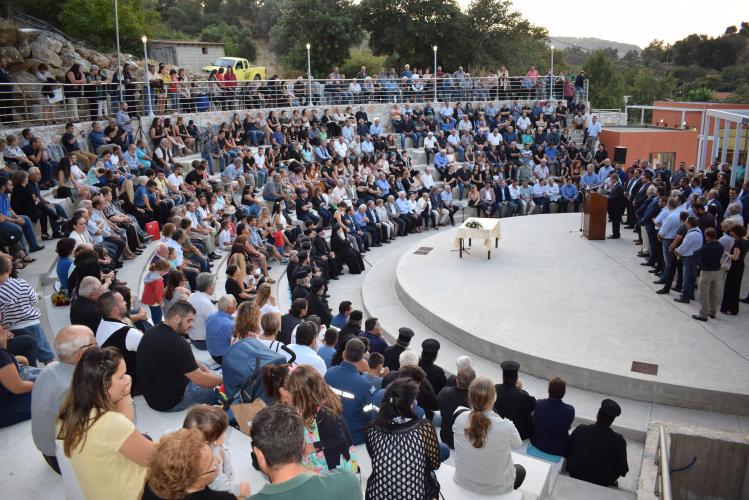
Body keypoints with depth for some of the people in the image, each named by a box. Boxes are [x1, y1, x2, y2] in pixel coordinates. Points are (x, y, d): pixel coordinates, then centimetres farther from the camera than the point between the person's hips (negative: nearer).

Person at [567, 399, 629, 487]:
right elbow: (622, 465, -13)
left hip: (576, 476, 1)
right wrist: (623, 472, 11)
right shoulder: (618, 440, -26)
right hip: (603, 482, -1)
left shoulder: (580, 430, -21)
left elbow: (568, 450, -6)